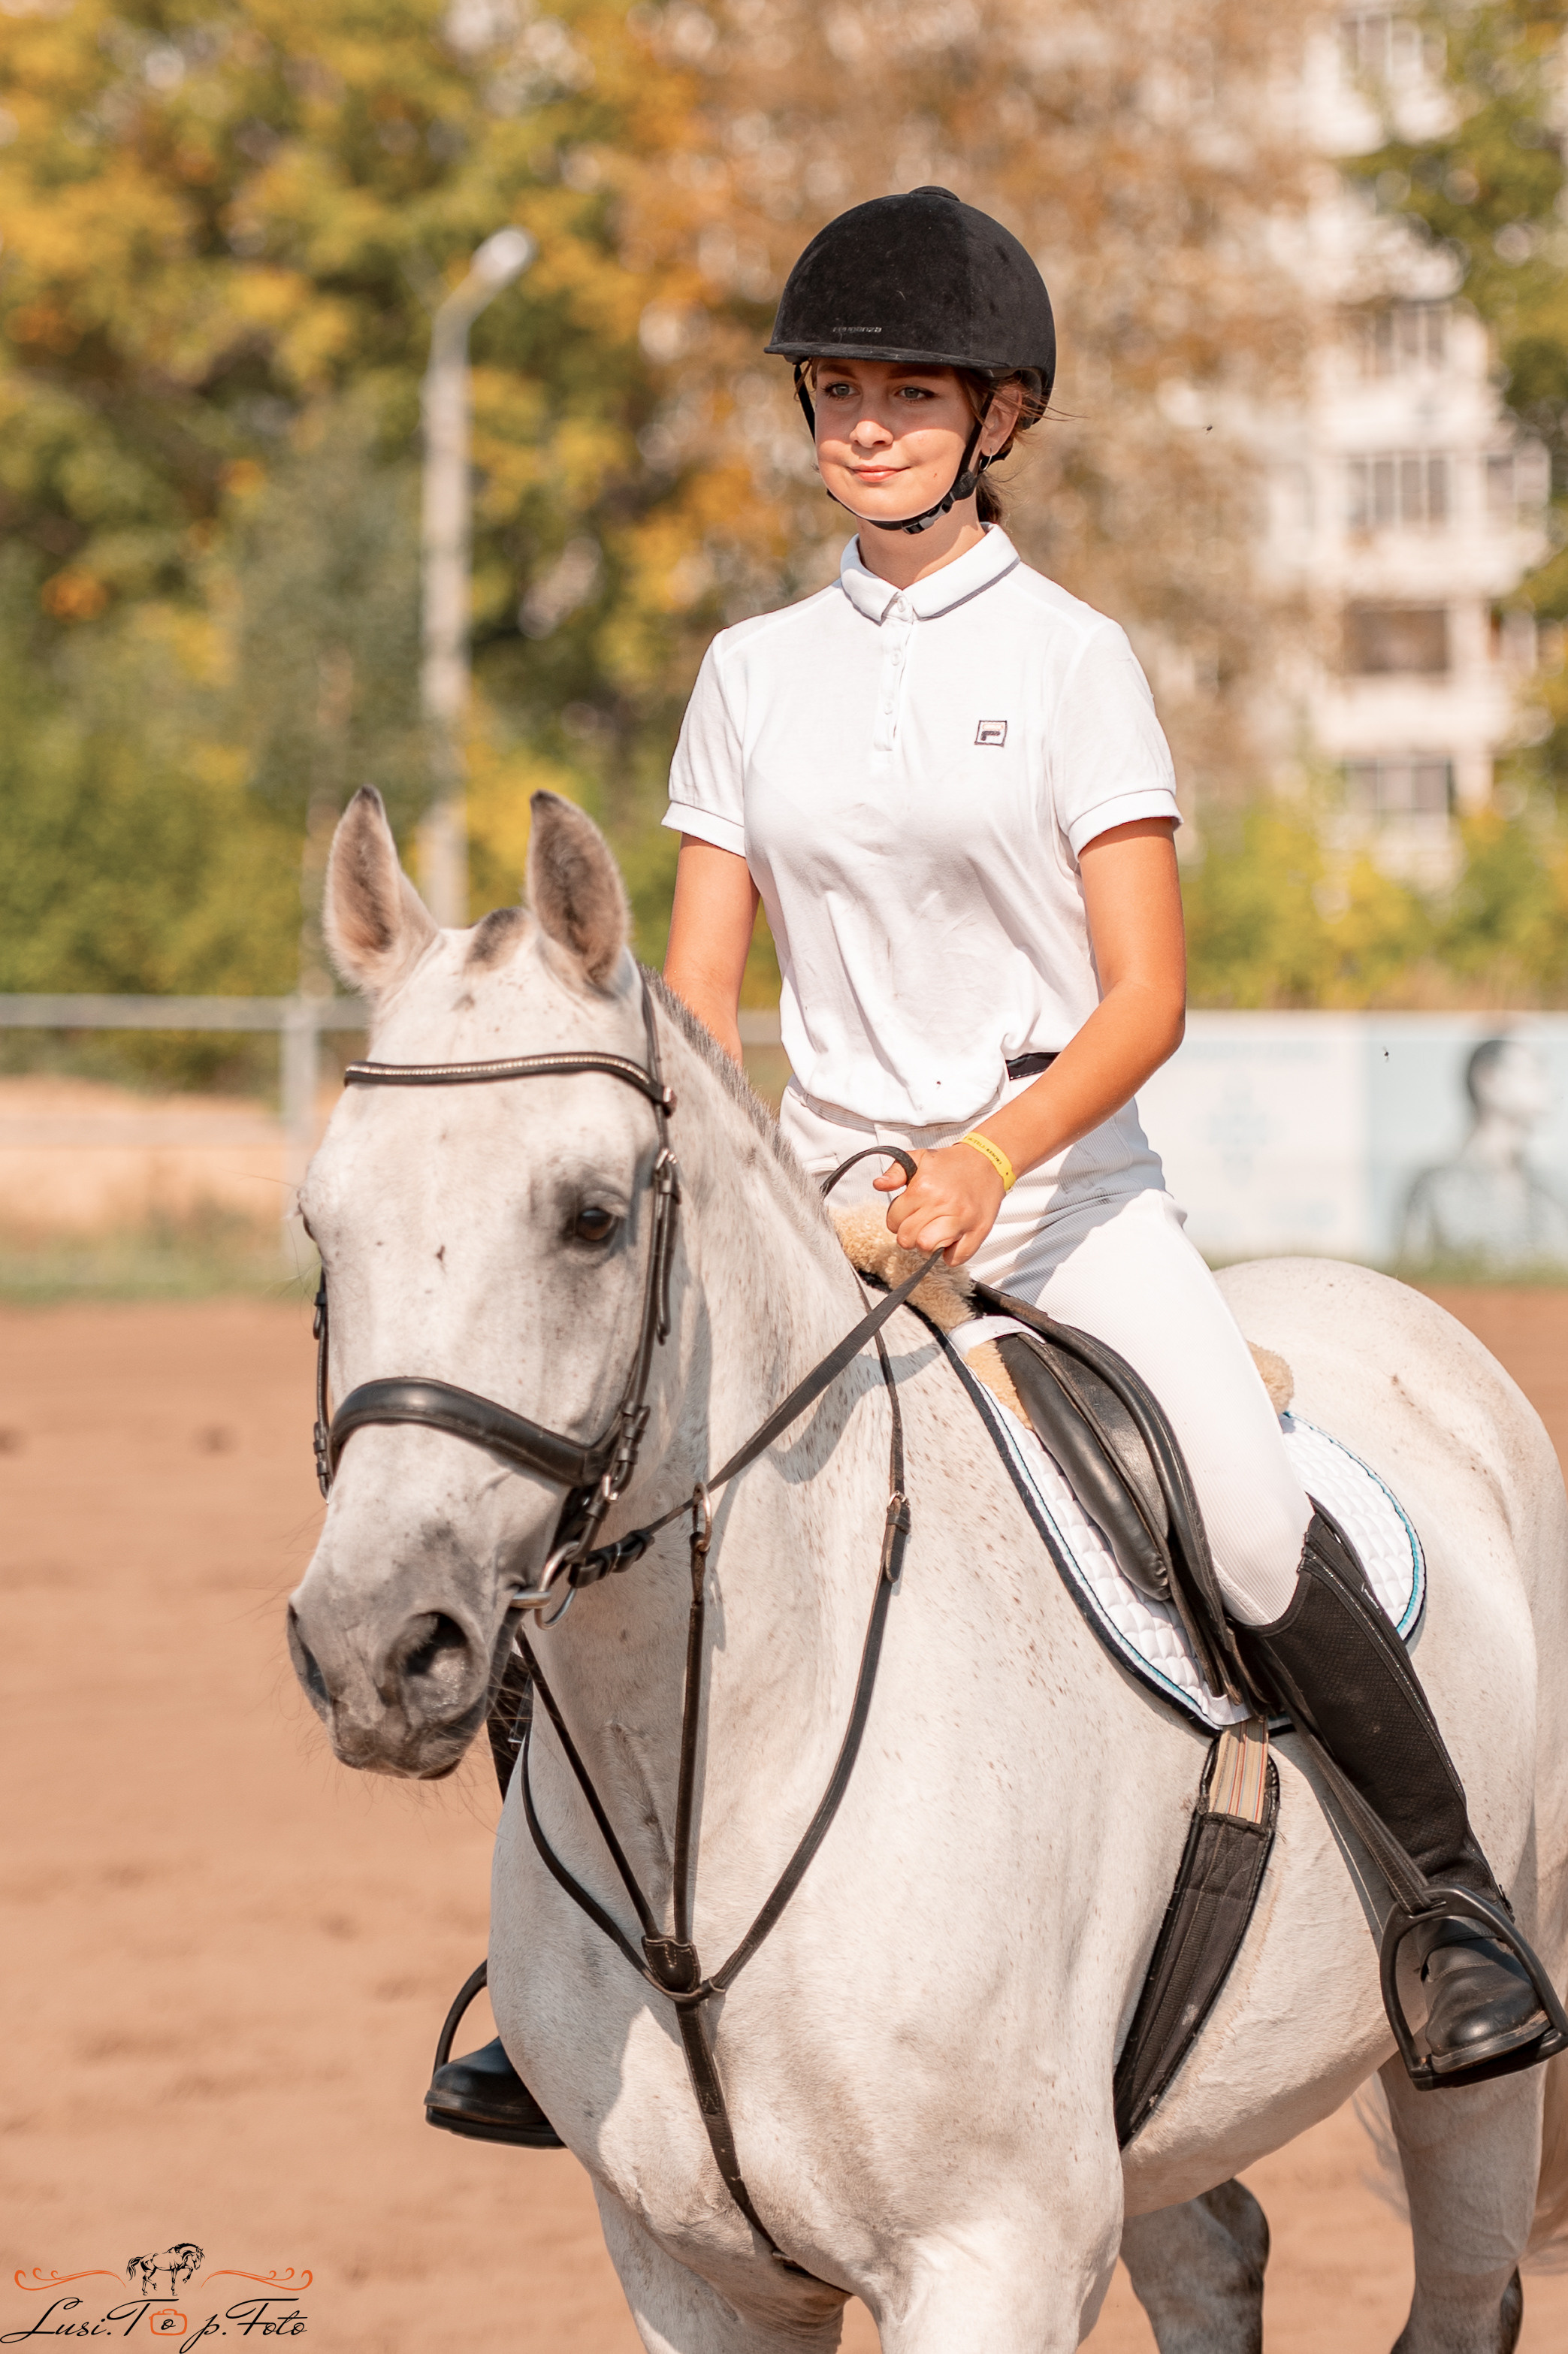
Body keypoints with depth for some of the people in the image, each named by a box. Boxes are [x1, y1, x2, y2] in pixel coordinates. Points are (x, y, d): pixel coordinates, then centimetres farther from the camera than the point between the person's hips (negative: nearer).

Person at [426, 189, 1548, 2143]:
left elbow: (1146, 995, -8)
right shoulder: (753, 673, 9)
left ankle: (1450, 1896, -1)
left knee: (1264, 1546, -22)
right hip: (826, 1200, 4)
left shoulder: (1070, 659, -2)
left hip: (1063, 1180, -3)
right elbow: (699, 990, 8)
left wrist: (990, 1158, -24)